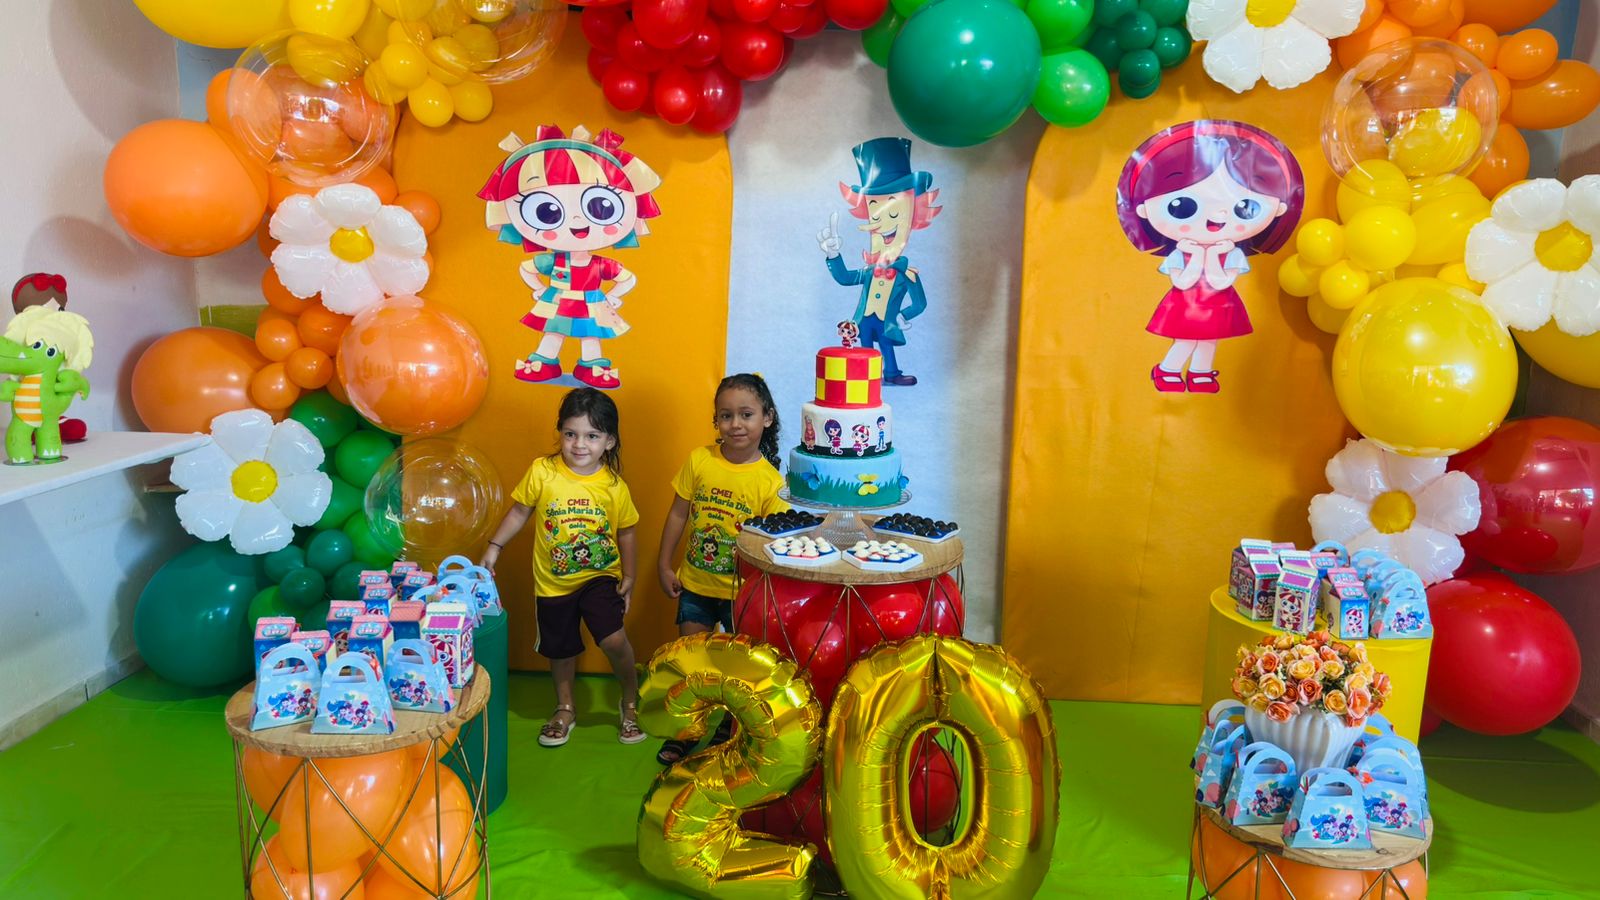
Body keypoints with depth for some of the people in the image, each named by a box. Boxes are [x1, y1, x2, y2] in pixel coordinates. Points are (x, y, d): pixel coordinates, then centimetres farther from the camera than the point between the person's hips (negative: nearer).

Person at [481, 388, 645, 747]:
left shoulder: (614, 485, -12)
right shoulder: (541, 472, -14)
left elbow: (625, 532, 0)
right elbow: (519, 512, -1)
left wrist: (628, 576, 1)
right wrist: (494, 548, -3)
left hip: (601, 576, -1)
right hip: (553, 581, 1)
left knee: (613, 640, -16)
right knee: (561, 648, 16)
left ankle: (631, 702, 12)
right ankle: (565, 709, 41)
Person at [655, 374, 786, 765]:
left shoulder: (770, 479, -13)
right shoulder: (699, 460, -8)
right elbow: (678, 514, 0)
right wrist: (665, 565, 2)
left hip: (742, 589, -2)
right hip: (695, 583, 2)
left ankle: (728, 729, 36)